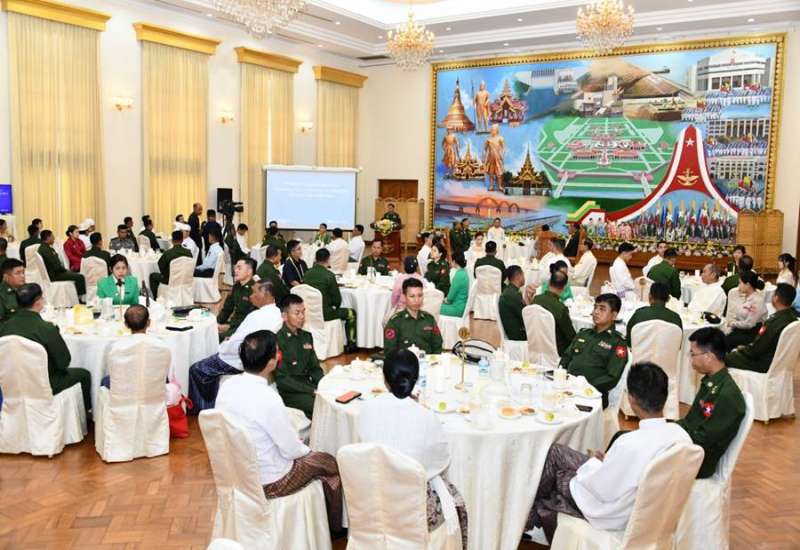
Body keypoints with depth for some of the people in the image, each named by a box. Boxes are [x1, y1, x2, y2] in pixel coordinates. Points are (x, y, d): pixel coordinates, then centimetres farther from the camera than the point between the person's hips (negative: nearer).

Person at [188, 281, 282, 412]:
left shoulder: (257, 316, -30)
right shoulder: (276, 313, -3)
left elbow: (236, 346, -27)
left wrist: (222, 346, -8)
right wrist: (232, 339, 2)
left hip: (238, 362, -9)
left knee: (196, 370, 9)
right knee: (210, 365, 27)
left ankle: (198, 409, 26)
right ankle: (210, 406, 33)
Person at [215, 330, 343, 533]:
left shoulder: (227, 385, -10)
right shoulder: (268, 398, -32)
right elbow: (292, 450, -20)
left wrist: (293, 438, 10)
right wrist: (306, 450, 2)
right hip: (267, 482, -7)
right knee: (330, 464, 15)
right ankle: (333, 528, 35)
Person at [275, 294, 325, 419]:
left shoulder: (306, 336, 10)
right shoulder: (278, 341, -13)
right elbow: (282, 380, -15)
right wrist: (313, 391, -19)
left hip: (309, 385, 7)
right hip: (290, 392, -7)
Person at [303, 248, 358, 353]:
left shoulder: (307, 273, 0)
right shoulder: (329, 275, -17)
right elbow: (337, 300, -11)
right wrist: (336, 306, 12)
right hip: (324, 313, -7)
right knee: (351, 313, 15)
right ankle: (351, 344, 20)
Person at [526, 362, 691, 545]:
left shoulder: (630, 443, -37)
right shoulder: (682, 435, -13)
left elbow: (602, 490, -23)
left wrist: (593, 462, -4)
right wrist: (609, 460, 5)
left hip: (614, 517, -7)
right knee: (555, 451, 15)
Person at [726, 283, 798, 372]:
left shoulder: (774, 322, -29)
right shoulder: (794, 316, -3)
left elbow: (755, 350, -20)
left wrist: (742, 348, 0)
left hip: (765, 365, -9)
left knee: (726, 357, 0)